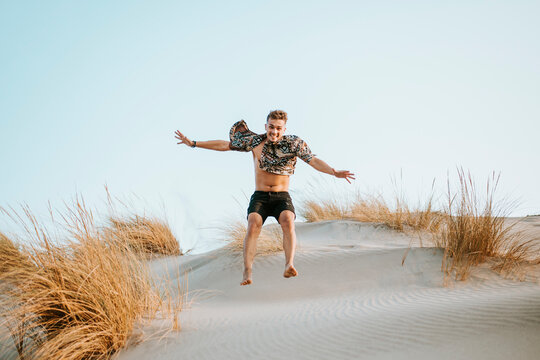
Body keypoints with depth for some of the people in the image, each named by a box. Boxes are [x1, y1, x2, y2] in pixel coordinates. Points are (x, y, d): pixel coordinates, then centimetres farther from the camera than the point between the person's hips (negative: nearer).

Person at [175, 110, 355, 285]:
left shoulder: (293, 143, -2)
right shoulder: (255, 141, 1)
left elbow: (314, 161, -8)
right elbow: (224, 145, 6)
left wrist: (334, 172, -27)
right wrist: (193, 143, 5)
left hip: (282, 197, -1)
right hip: (259, 197, 1)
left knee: (288, 221, -33)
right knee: (254, 224, -29)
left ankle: (289, 265, -47)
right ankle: (247, 273, -35)